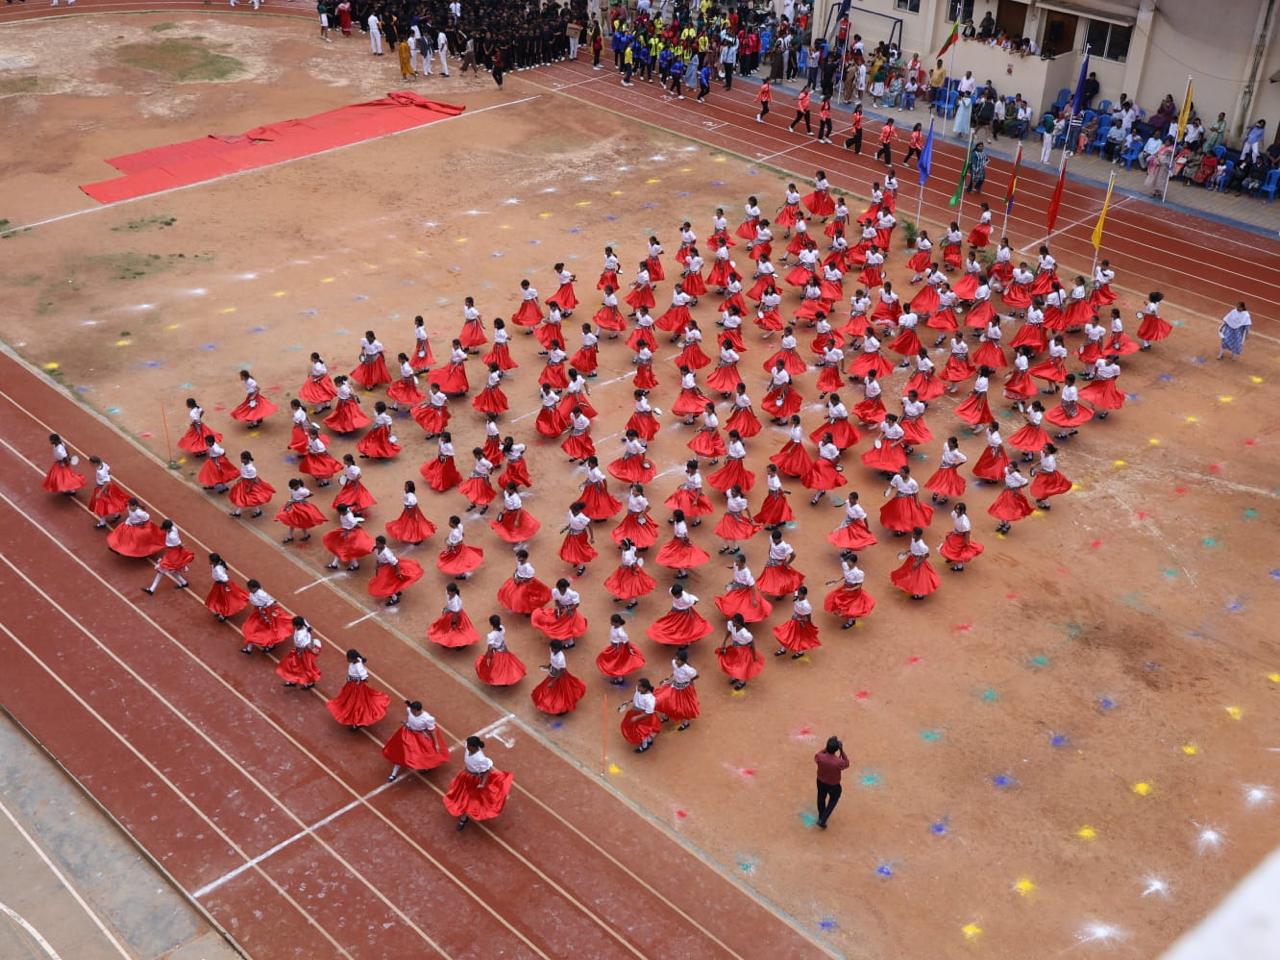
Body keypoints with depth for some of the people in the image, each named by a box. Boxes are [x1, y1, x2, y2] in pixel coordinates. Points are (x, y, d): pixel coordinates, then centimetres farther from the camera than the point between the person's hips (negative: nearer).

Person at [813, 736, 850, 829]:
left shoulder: (820, 757, -31)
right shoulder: (839, 762, -37)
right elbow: (846, 764, -13)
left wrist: (826, 748, -11)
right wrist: (842, 750, -20)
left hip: (821, 782, 3)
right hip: (834, 786, -3)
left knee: (821, 799, 29)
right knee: (833, 801, 27)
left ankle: (821, 817, 53)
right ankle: (822, 821, 26)